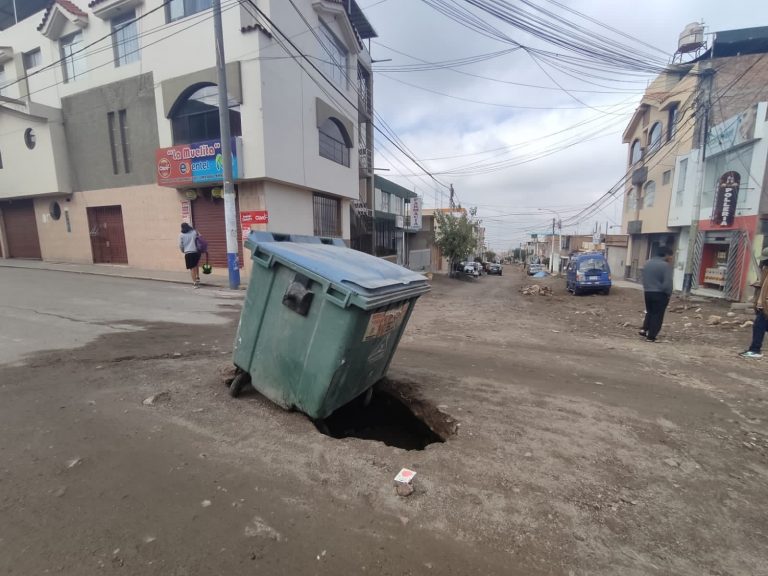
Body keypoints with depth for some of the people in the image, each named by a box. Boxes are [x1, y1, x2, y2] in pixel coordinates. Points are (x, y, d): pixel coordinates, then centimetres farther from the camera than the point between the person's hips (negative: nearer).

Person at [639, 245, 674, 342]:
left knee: (649, 312, 22)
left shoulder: (648, 263, 8)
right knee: (657, 315, 2)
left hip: (648, 292, 6)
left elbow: (644, 279, 15)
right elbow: (667, 283, -19)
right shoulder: (665, 265, -16)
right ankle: (651, 337, 4)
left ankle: (644, 329, 11)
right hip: (660, 294, -6)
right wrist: (668, 293, -5)